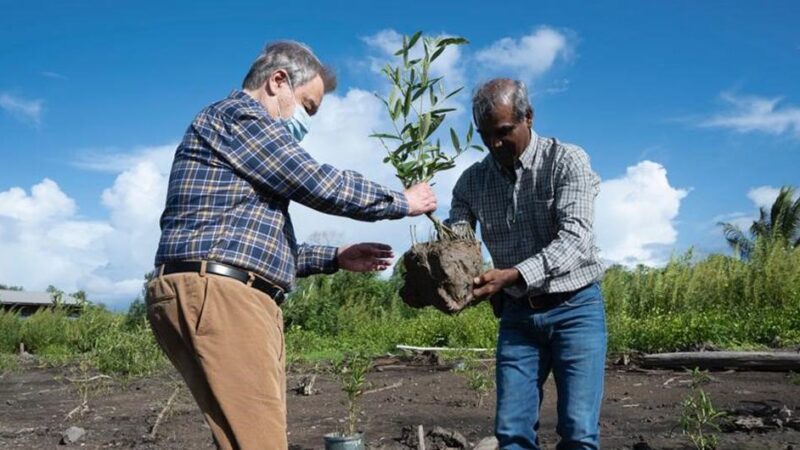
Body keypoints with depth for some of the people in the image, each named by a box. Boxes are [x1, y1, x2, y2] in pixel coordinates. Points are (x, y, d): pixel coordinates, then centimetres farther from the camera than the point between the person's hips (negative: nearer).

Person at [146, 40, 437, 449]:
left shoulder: (247, 127, 30)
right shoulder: (239, 113, 0)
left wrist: (335, 258, 24)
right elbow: (318, 184, -7)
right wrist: (402, 202, 6)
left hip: (232, 297, 10)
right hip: (217, 295, -10)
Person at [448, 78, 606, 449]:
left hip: (574, 308, -3)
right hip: (517, 315, 4)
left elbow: (574, 239, -22)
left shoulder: (567, 161, -11)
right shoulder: (472, 181, 2)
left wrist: (512, 275, -36)